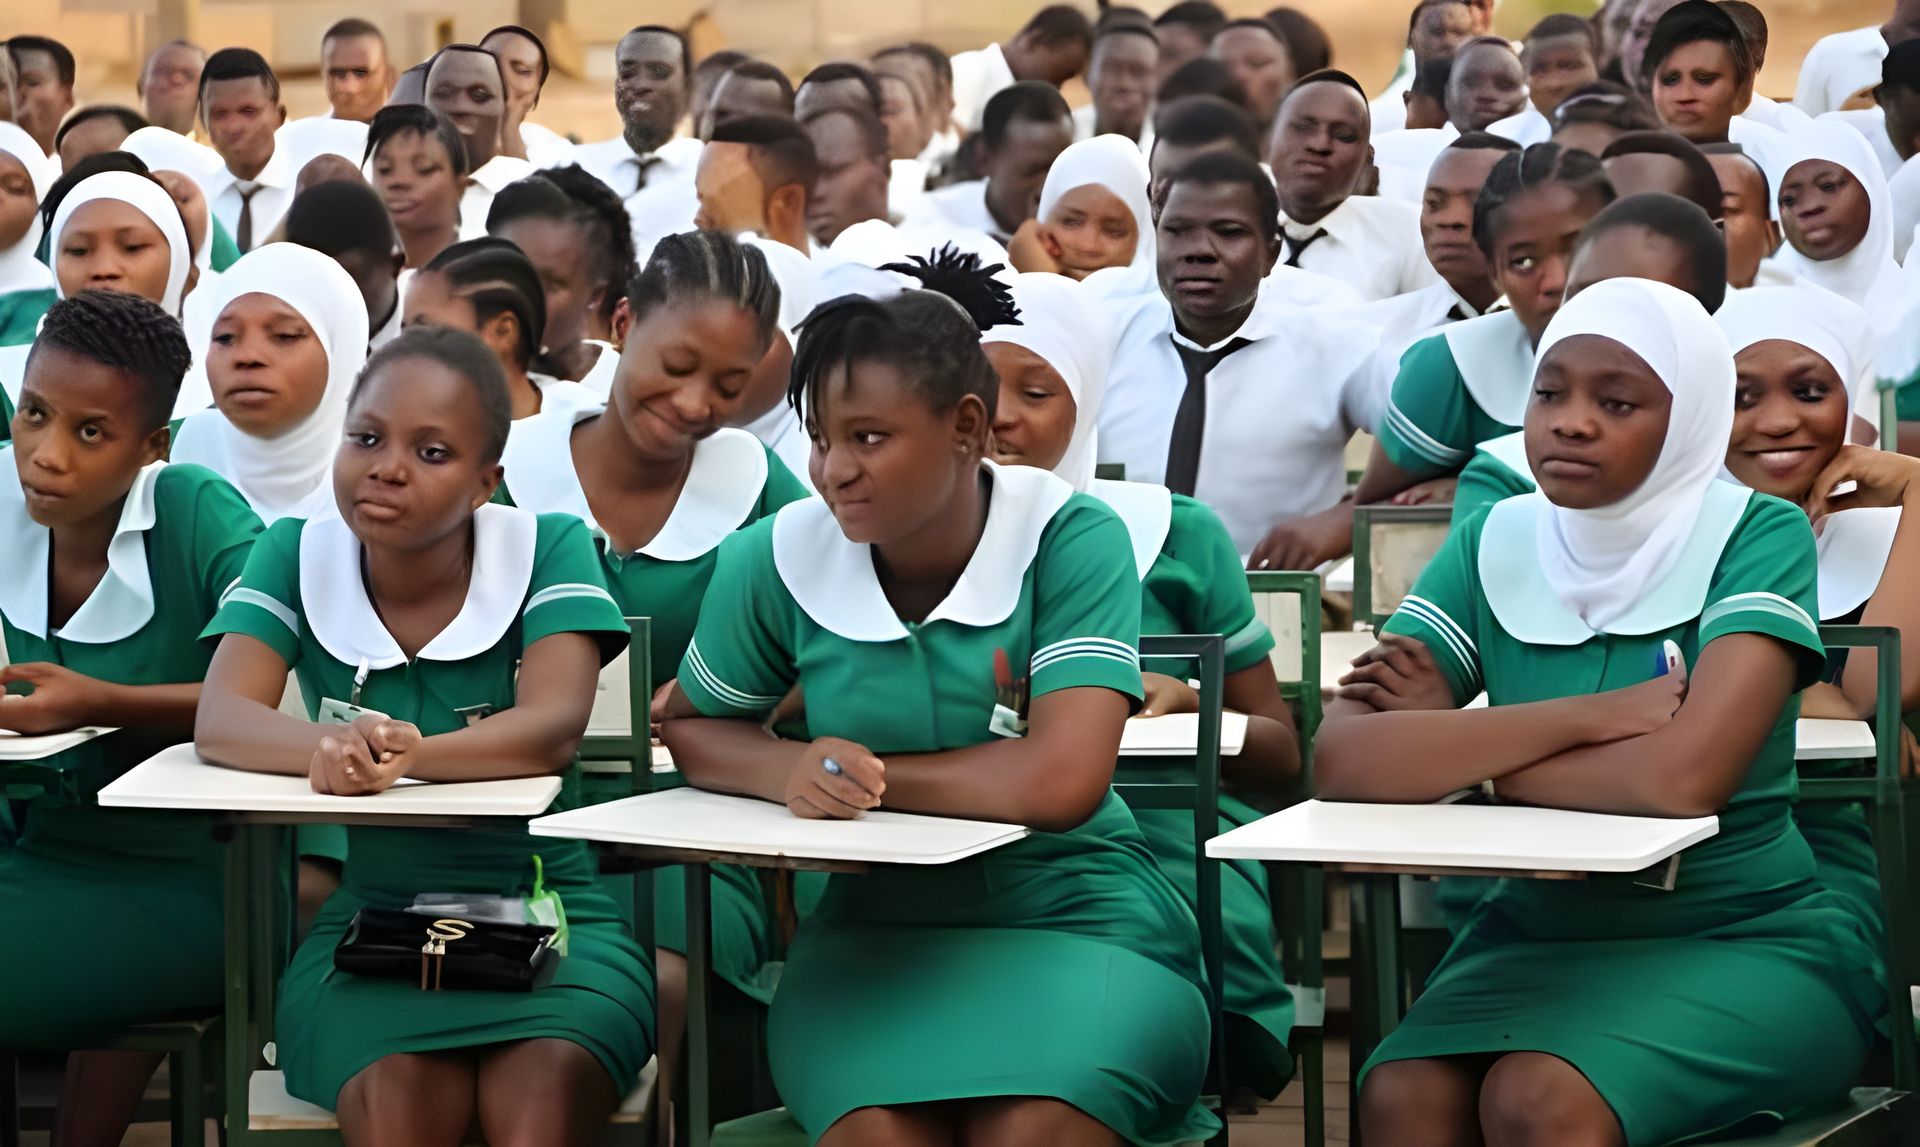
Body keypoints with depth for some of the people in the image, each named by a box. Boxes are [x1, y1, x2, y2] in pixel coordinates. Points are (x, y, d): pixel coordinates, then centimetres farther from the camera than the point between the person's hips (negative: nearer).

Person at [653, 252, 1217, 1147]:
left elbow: (1059, 783, -22)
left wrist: (866, 773, -11)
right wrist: (790, 773, -8)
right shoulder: (779, 559, -3)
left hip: (1069, 916, -2)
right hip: (874, 927, 2)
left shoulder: (1071, 541, -11)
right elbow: (690, 730, 14)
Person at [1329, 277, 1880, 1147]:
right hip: (1542, 935, 4)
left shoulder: (1757, 540, -10)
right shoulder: (1493, 547, 1)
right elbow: (1343, 760, -13)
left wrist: (1452, 752, -13)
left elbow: (1686, 776, -27)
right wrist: (1593, 716, -19)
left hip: (1744, 945, -4)